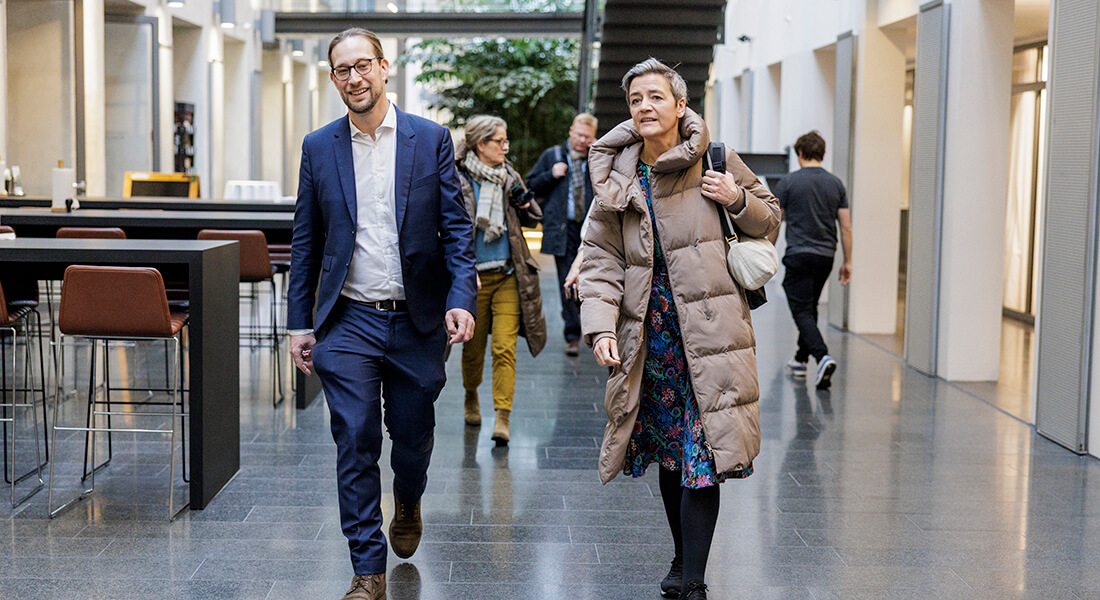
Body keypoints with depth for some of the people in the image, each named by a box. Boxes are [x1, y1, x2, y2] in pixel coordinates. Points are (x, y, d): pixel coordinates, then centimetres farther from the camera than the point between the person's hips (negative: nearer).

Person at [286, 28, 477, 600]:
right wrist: (299, 322, 5)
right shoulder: (319, 147, 5)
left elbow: (456, 226, 0)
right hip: (347, 322, 0)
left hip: (416, 321, 0)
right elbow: (306, 241, 8)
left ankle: (407, 504, 46)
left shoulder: (431, 139, 0)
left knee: (413, 435, 13)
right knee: (355, 444, -2)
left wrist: (462, 298, -14)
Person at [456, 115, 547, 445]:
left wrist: (524, 201, -5)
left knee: (505, 346, -9)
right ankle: (471, 397, 39)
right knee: (474, 346, 11)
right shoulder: (457, 179, -5)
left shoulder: (509, 177, 8)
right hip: (473, 276, -2)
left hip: (508, 275, 2)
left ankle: (502, 418, -8)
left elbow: (532, 220, 17)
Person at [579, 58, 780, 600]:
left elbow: (770, 219, 12)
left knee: (702, 454, -7)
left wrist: (739, 200, -10)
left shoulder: (714, 161, 0)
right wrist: (600, 326, -9)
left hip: (708, 330, -3)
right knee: (669, 453, 13)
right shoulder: (616, 179, 6)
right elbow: (601, 261, 4)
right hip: (651, 336, 3)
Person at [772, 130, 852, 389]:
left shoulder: (788, 182, -6)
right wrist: (848, 262, 11)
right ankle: (801, 360, 28)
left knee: (802, 311, -5)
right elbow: (846, 227, 4)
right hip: (826, 257, 5)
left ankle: (823, 357, -25)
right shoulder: (836, 184, 5)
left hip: (799, 255, -5)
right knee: (810, 308, 20)